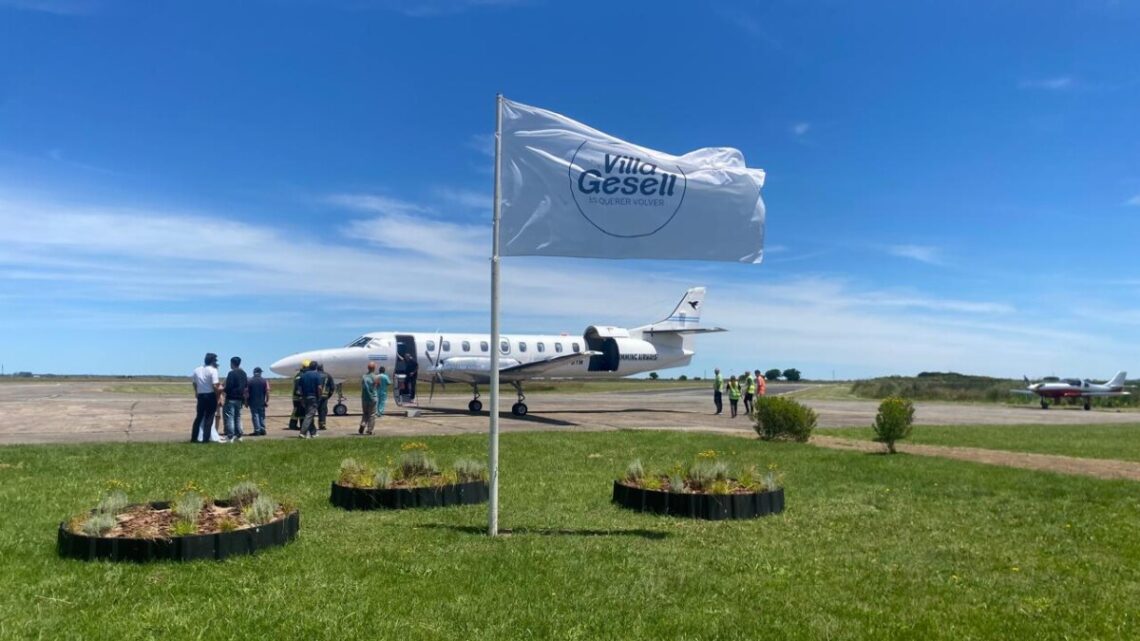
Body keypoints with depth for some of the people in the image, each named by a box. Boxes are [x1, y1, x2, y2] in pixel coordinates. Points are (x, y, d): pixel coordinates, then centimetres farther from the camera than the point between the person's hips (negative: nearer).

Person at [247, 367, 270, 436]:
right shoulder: (264, 381, 0)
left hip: (253, 402, -1)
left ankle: (257, 430, -3)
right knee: (262, 416, 10)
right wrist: (267, 401, 2)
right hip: (261, 402, 1)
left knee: (255, 416, 1)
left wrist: (246, 402, 3)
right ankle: (262, 430, 9)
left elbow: (246, 392, -4)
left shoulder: (249, 381, -2)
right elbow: (267, 392, -4)